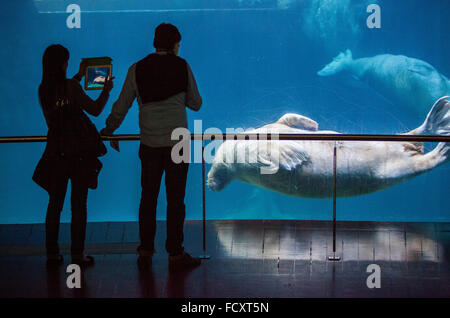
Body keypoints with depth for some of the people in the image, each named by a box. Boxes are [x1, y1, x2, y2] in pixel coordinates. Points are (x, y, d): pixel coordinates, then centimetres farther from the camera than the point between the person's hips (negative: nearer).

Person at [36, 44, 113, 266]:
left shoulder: (43, 90, 2)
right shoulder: (71, 87, -14)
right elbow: (95, 110, -7)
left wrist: (78, 77, 33)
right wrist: (106, 90, 9)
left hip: (55, 151, 5)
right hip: (79, 151, -5)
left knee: (55, 202, 12)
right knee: (78, 202, 1)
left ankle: (52, 252, 12)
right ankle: (77, 254, 1)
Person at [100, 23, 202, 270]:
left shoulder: (137, 70, 2)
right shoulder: (182, 67, -2)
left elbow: (121, 106, 8)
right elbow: (196, 103, 7)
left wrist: (109, 131, 23)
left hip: (149, 144, 2)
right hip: (177, 142, -2)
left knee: (148, 196, 11)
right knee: (175, 198, 1)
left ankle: (145, 251, 15)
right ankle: (175, 254, 3)